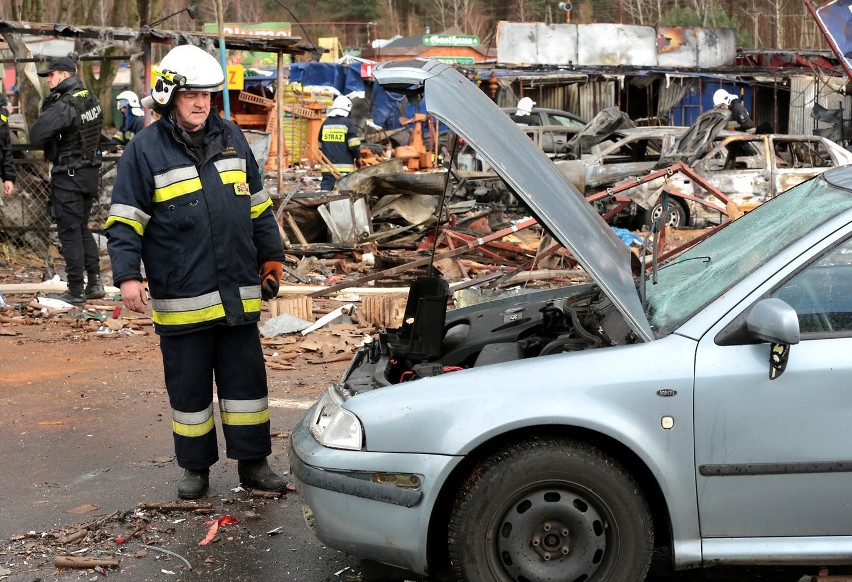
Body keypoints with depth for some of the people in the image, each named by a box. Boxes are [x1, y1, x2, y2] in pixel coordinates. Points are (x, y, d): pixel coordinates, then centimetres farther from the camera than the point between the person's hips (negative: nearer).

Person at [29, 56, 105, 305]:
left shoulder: (64, 106, -20)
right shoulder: (91, 100, 6)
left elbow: (36, 136, -23)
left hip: (68, 175, -8)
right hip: (90, 171, 8)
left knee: (69, 232, -1)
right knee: (82, 228, 18)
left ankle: (76, 291, 3)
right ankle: (95, 283, 19)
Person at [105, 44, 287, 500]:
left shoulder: (230, 139, 9)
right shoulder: (145, 150, -4)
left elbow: (259, 206, 17)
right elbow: (124, 221, -5)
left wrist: (271, 257, 15)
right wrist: (127, 276, -16)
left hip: (238, 293, 4)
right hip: (181, 300, -3)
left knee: (246, 378, 9)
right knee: (189, 387, 8)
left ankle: (252, 462, 20)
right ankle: (195, 468, 22)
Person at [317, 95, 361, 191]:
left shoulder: (325, 123, 10)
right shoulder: (348, 123, -7)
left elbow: (320, 145, 18)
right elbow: (354, 144, -10)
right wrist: (357, 157, 5)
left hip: (327, 167, 5)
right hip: (344, 168, -5)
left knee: (326, 188, 6)